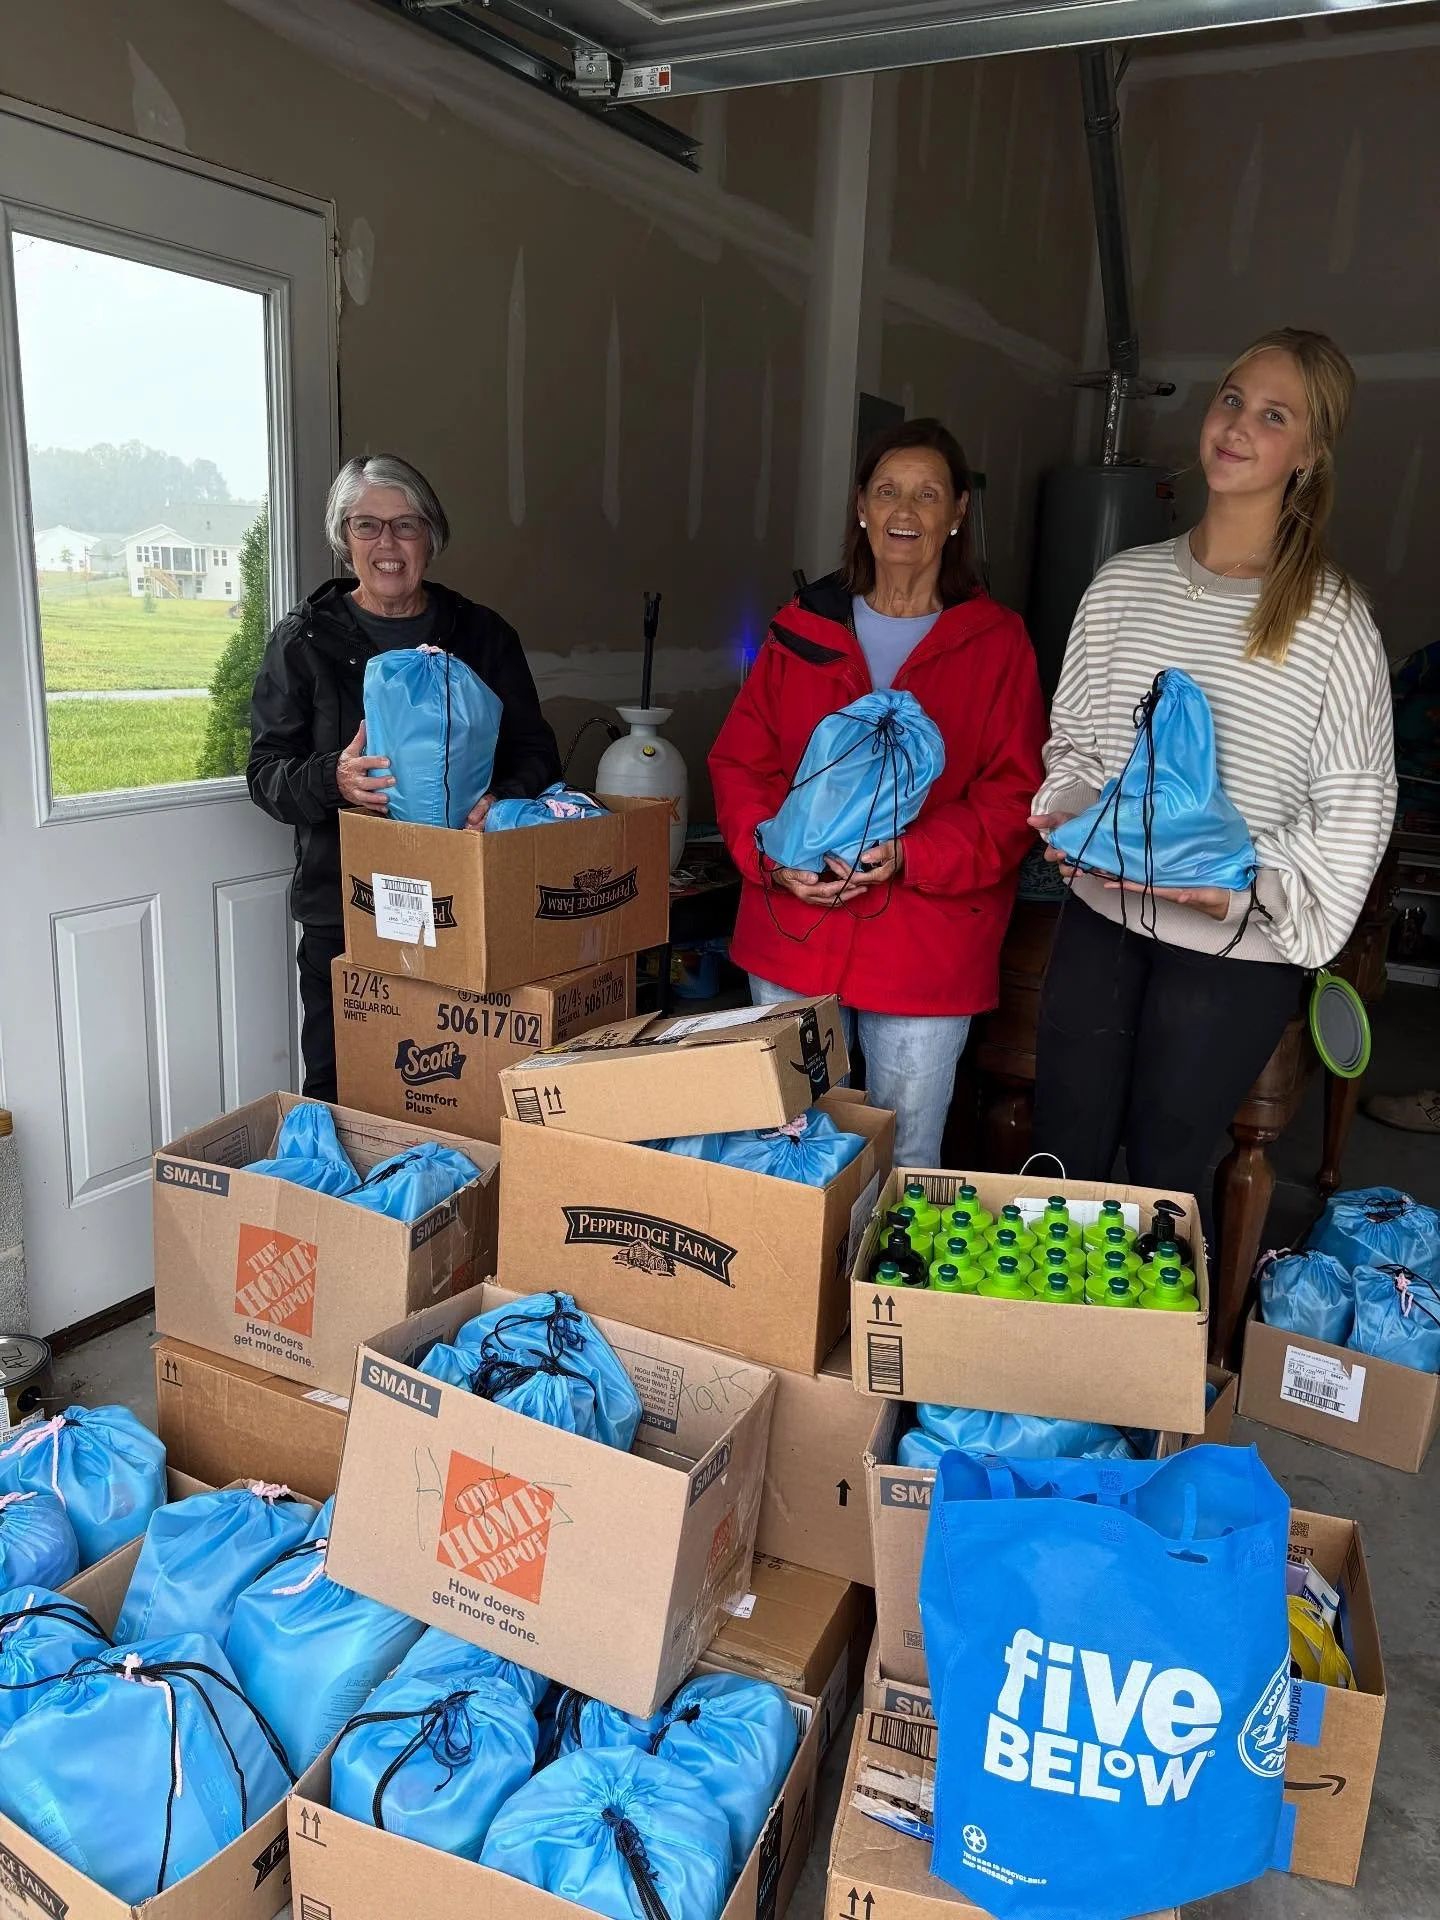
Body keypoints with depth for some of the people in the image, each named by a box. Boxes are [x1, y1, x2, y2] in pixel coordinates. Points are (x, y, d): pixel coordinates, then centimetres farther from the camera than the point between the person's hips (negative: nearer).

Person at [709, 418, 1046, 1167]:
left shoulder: (996, 642, 0)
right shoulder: (802, 628, 7)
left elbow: (1013, 796, -5)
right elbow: (739, 762, 7)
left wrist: (909, 856, -20)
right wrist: (773, 855, -11)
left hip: (925, 956, -2)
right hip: (792, 936, 3)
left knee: (904, 1163, 9)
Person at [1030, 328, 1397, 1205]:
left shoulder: (1332, 618, -8)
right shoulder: (1126, 582, 5)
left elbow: (1355, 805, -6)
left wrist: (1244, 889, -19)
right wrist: (1067, 816, -6)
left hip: (1235, 947, -3)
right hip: (1100, 916, 4)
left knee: (1162, 1176, 9)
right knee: (1059, 1160, 13)